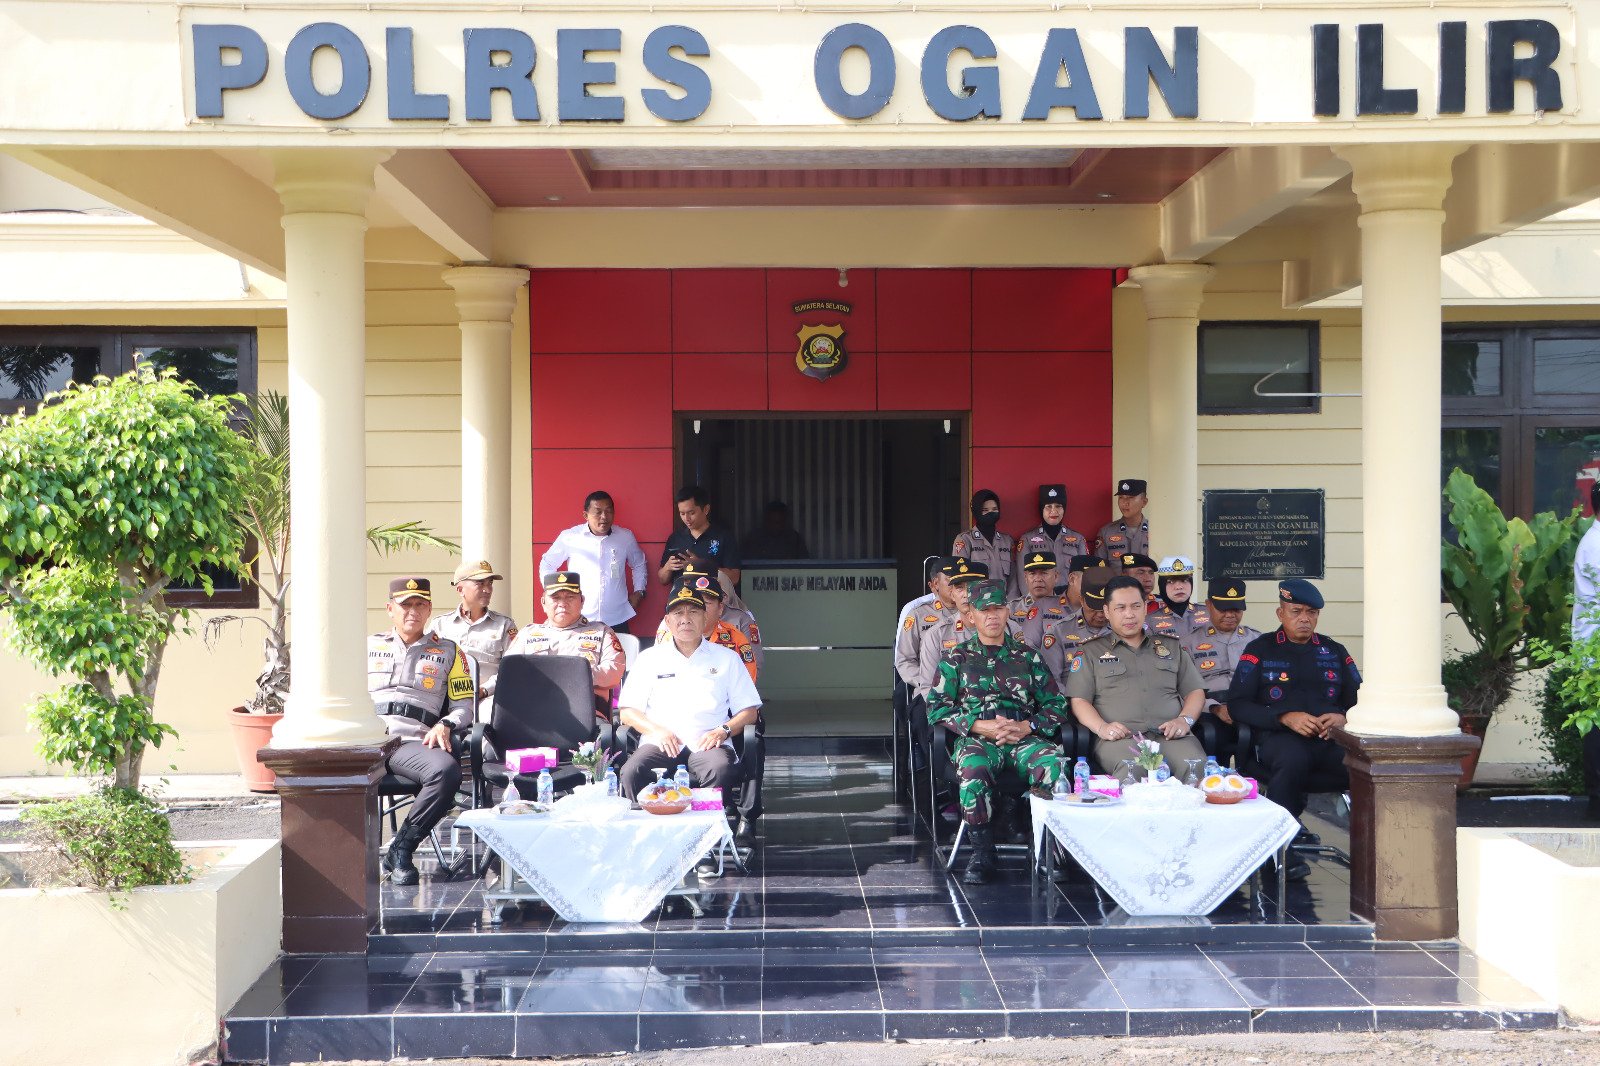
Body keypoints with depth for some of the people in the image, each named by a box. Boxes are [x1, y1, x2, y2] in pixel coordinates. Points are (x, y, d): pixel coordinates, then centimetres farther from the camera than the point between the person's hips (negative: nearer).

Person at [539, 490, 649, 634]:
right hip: (579, 621, -2)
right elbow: (547, 565, 11)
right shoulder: (568, 537, -3)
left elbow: (639, 564, 23)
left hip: (617, 621, 2)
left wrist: (639, 592, 12)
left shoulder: (626, 537, 5)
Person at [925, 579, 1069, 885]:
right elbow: (936, 708, 5)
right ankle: (982, 852, -24)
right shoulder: (957, 657, 16)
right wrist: (981, 726, -8)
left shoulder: (1027, 656, 20)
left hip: (1024, 738, 1)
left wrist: (1026, 727, -6)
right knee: (973, 768, -39)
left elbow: (1056, 705, 14)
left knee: (1055, 764, -35)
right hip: (977, 738, -1)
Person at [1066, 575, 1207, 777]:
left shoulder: (1171, 647, 27)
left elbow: (1195, 691, 23)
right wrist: (1101, 727, -10)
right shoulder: (1091, 652, 19)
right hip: (1119, 739, -2)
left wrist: (1185, 720, 0)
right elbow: (1079, 700, 10)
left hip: (1171, 736, 3)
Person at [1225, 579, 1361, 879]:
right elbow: (1237, 704, 2)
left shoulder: (1334, 652, 24)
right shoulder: (1260, 649, 13)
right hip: (1279, 738, -2)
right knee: (1293, 758, -40)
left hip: (1332, 741, 3)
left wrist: (1342, 718, -6)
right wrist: (1285, 717, -12)